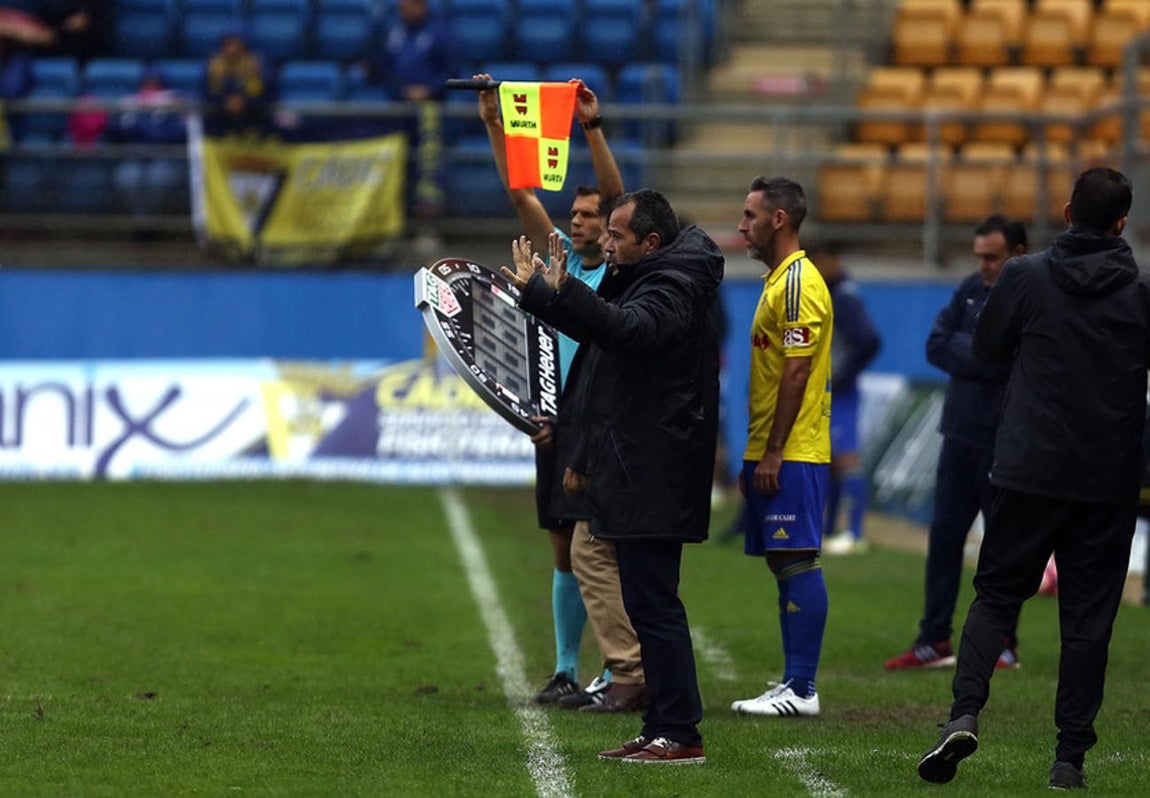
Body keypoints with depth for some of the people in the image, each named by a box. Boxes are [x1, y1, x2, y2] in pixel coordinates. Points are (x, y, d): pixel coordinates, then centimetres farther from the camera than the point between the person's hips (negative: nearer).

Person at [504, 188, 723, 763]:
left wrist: (559, 293, -45)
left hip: (651, 484, -11)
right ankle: (661, 730, 17)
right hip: (640, 478, 11)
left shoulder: (672, 290, -15)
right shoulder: (651, 282, 20)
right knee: (649, 606, 13)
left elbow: (628, 330, -35)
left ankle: (680, 734, -11)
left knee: (653, 605, -11)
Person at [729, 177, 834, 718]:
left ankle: (801, 689, -10)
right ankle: (793, 683, 12)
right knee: (785, 563, 10)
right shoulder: (779, 280, 19)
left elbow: (797, 373, -18)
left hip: (791, 452, -10)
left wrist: (773, 451, -19)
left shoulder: (798, 284, -13)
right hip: (771, 450, 10)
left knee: (797, 562, -10)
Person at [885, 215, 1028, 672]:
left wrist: (962, 347, -10)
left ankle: (1003, 645, 9)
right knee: (943, 535, 6)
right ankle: (934, 641, 12)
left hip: (1006, 444, -6)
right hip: (960, 435, 6)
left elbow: (1000, 361, -20)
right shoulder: (972, 290, 9)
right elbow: (935, 347, 2)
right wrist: (981, 354, -10)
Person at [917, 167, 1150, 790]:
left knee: (995, 594, 10)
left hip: (1030, 471, 0)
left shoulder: (1027, 276, -5)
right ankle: (1071, 756, 3)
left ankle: (964, 714, -11)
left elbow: (987, 348, 8)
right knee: (1088, 616, 6)